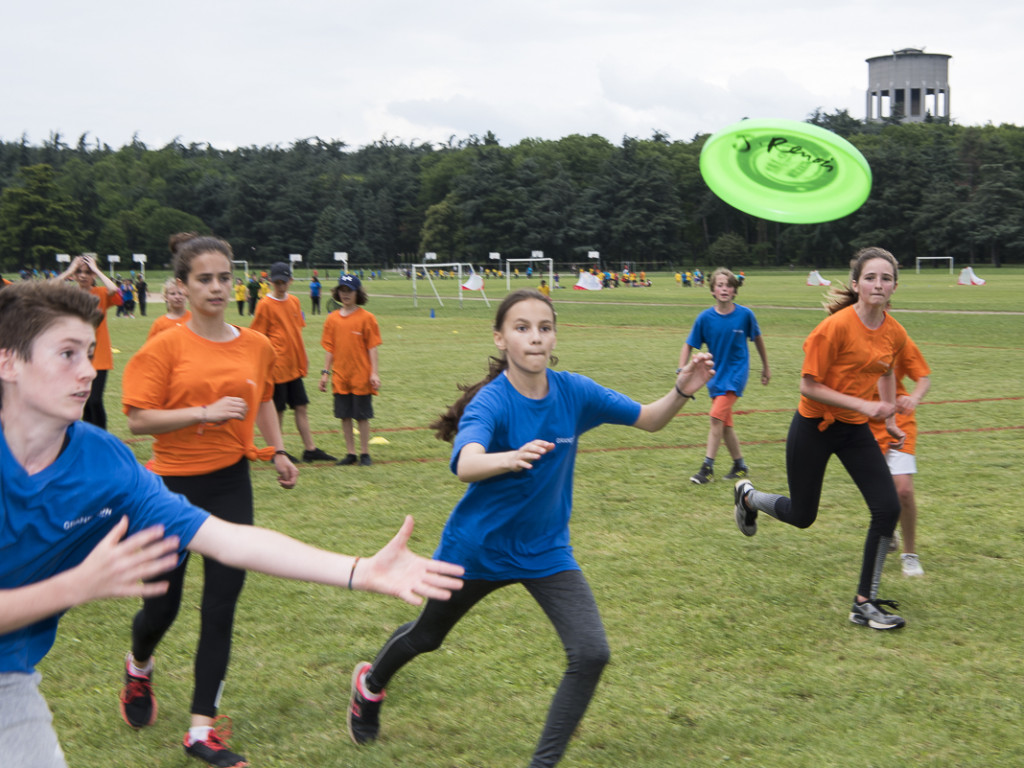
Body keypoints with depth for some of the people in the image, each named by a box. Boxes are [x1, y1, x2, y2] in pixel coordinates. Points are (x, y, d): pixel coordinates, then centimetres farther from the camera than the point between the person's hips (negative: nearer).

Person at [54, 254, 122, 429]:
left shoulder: (100, 294, -1)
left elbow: (114, 291, -24)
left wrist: (96, 271, -14)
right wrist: (68, 271, -10)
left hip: (98, 357, -3)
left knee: (95, 400, -11)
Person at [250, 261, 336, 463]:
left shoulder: (294, 301, 9)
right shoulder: (265, 305, -10)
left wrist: (303, 356, 16)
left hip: (294, 365, 6)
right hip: (276, 366, -6)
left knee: (301, 407, 9)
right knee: (277, 410, 2)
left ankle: (310, 449, 15)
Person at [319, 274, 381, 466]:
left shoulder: (366, 318, -5)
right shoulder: (332, 319, 5)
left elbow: (372, 348, -5)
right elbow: (329, 349, 10)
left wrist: (374, 373, -10)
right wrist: (325, 373, 6)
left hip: (361, 377, -3)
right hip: (340, 377, 3)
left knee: (362, 416, 3)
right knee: (345, 416, 8)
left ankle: (365, 453, 14)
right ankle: (350, 453, 18)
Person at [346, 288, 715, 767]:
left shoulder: (574, 391, -12)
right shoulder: (491, 401, -27)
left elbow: (649, 420, -2)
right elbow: (466, 466, -46)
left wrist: (682, 391, -24)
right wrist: (511, 458, -69)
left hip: (545, 550, 3)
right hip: (478, 546, -3)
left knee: (591, 654, -14)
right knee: (426, 636, 21)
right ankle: (370, 685, 55)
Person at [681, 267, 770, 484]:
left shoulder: (745, 314, -9)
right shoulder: (705, 318, -6)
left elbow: (757, 339, 7)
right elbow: (688, 346, 1)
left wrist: (765, 367, 16)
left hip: (736, 372, -3)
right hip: (715, 374, 4)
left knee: (716, 416, -17)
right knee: (725, 422, 10)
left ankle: (707, 467, -12)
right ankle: (739, 465, 27)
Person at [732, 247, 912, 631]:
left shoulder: (895, 333, -4)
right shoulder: (836, 326, -24)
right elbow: (809, 386, -20)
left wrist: (890, 418, 14)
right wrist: (862, 404, -25)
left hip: (855, 429, 5)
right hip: (814, 426, -5)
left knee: (888, 508, -9)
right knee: (802, 516, 9)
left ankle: (865, 603, 4)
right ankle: (747, 496, 43)